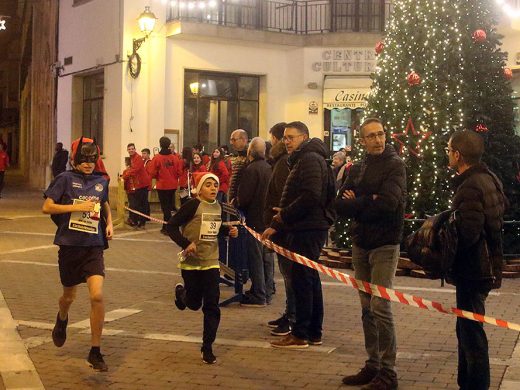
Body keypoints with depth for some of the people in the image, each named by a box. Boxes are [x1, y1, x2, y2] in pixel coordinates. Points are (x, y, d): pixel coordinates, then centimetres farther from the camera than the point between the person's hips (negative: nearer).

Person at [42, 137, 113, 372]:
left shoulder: (101, 182, 7)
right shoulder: (66, 179, -5)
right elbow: (46, 207, -8)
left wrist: (109, 223, 9)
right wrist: (77, 207, -15)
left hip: (94, 246, 2)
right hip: (69, 245, -1)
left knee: (97, 295, -16)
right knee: (69, 296, 15)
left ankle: (95, 352, -4)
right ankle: (62, 320, 54)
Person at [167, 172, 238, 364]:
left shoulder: (217, 206, 5)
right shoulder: (193, 205, -15)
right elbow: (171, 225, -16)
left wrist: (229, 230, 4)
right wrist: (185, 244, -26)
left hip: (211, 262, 4)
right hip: (191, 262, -4)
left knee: (211, 305, -1)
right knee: (194, 303, 11)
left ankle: (207, 347, 9)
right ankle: (181, 292, 47)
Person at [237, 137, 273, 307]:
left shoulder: (251, 169, -16)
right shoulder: (270, 168, 7)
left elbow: (243, 198, -20)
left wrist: (237, 202, 2)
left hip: (255, 219, -8)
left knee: (255, 257, -2)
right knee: (268, 256, 13)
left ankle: (258, 296, 1)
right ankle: (267, 293, 21)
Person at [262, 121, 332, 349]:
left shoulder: (310, 159, -12)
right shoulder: (301, 160, 22)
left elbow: (311, 196, -25)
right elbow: (293, 198, 24)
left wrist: (284, 215, -14)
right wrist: (275, 226, 17)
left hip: (307, 230, -11)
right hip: (304, 228, 11)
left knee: (302, 280, -7)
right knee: (310, 280, 13)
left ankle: (300, 335, -1)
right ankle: (314, 332, 21)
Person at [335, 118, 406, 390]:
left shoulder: (395, 166, -7)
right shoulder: (357, 169, 12)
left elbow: (386, 204, -22)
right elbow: (339, 206, 2)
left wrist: (355, 204, -8)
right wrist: (368, 203, -16)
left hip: (384, 245, -6)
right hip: (360, 244, 6)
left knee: (380, 307, -9)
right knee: (367, 309, 10)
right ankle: (372, 366, 20)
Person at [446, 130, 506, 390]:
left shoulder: (470, 186, -22)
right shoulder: (488, 179, 9)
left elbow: (467, 233, -28)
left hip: (472, 270, -10)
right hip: (484, 264, 10)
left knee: (471, 331, -2)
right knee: (467, 329, 19)